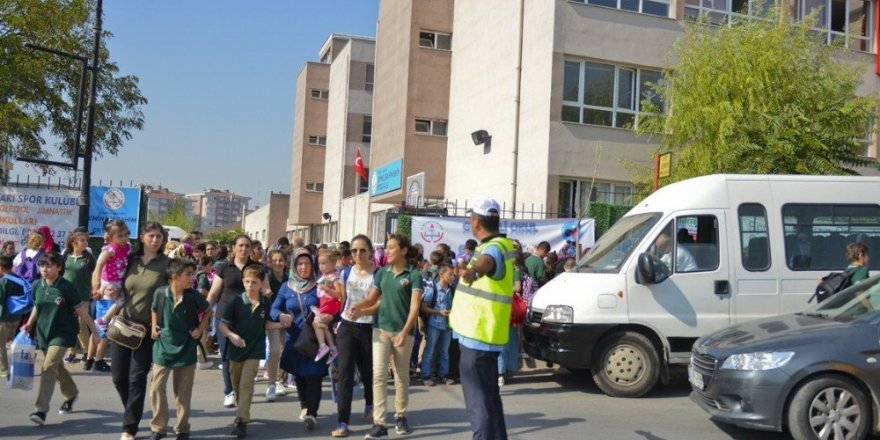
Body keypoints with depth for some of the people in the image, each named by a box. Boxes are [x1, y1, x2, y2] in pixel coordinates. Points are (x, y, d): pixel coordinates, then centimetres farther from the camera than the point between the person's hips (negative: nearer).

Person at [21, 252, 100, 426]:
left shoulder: (66, 287, -15)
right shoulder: (37, 285, 0)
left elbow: (81, 310, -10)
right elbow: (37, 307, 16)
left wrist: (93, 330, -6)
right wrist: (29, 324, 1)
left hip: (62, 333, -6)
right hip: (43, 333, 6)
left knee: (49, 367, -18)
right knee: (57, 367, 19)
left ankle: (41, 410, -19)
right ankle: (71, 394, 43)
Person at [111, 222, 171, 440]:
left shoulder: (167, 263, -4)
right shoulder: (130, 260, 7)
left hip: (148, 329, -4)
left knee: (137, 378, -4)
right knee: (119, 377, 7)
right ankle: (134, 414, 32)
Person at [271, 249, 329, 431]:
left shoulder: (319, 286, -1)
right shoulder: (286, 287, 6)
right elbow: (274, 309, 2)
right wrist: (281, 316, -20)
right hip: (295, 338, 3)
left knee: (313, 375, -11)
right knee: (299, 375, 16)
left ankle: (312, 413, -11)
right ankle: (305, 406, 36)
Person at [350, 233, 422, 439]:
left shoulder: (413, 275, -6)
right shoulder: (382, 272, 7)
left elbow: (414, 307, -13)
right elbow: (371, 298, 11)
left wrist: (404, 332, -22)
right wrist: (357, 307, -10)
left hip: (402, 330, -3)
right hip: (381, 328, 3)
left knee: (402, 376, 11)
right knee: (378, 375, -6)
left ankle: (400, 416, 30)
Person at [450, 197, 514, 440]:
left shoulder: (494, 247, -19)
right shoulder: (498, 245, 13)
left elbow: (487, 262, -45)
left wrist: (473, 270, -64)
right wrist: (469, 269, 55)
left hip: (476, 337, -10)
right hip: (483, 335, 10)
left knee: (479, 402, -9)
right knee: (489, 398, 18)